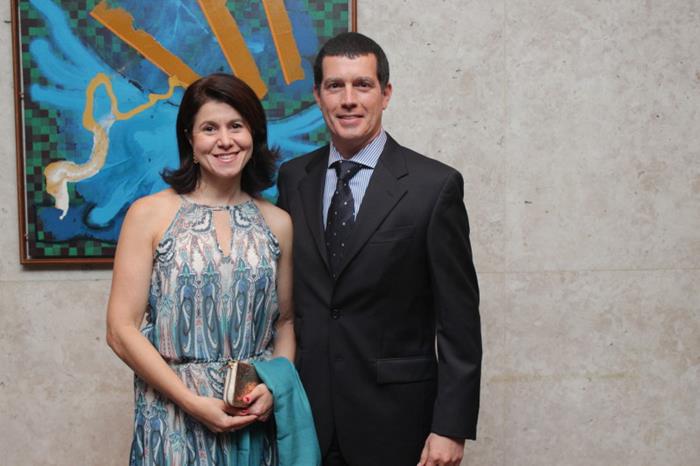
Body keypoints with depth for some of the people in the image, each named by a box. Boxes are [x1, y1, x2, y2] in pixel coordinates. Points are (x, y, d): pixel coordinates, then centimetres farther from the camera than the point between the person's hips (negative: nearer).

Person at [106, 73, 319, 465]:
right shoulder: (150, 214, -5)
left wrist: (273, 387, -7)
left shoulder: (277, 223, 3)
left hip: (257, 416, 3)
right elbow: (122, 330, -7)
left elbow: (285, 321, 10)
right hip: (175, 419, -2)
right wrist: (193, 403, -13)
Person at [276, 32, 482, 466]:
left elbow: (459, 319, -8)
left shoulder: (435, 186, -8)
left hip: (394, 415, -3)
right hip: (308, 412, 3)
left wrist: (451, 428, -10)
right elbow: (284, 296, 11)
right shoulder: (293, 178, 4)